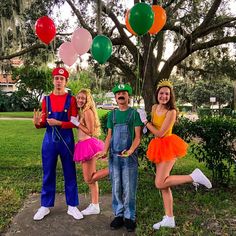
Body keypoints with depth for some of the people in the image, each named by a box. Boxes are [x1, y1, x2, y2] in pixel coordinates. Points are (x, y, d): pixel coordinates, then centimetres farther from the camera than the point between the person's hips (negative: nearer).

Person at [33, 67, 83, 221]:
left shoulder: (71, 99, -2)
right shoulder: (46, 100, 6)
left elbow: (75, 123, -7)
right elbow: (45, 123, 9)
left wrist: (59, 123, -20)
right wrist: (37, 123, -13)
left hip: (66, 141, -2)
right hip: (49, 141, 2)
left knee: (70, 173, 7)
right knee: (48, 174, 9)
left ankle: (72, 206, 20)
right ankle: (45, 206, 23)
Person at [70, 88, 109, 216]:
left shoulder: (87, 111, -12)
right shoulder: (80, 112, 14)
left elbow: (90, 132, -16)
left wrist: (77, 123, -16)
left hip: (88, 145, -9)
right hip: (84, 146, 9)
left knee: (89, 179, -4)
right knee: (90, 179, 13)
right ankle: (94, 206, 21)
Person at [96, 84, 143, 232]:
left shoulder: (134, 113, 0)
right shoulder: (112, 114, 11)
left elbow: (138, 136, -5)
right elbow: (109, 136, 12)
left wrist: (131, 150, -21)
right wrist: (105, 151, -3)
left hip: (129, 156, -3)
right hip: (114, 156, 3)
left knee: (129, 188, 1)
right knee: (116, 188, 8)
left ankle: (129, 217, 14)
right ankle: (118, 215, 21)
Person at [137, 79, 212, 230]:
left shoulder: (171, 111, -17)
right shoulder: (155, 107, 6)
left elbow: (160, 133, -19)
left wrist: (145, 121, -10)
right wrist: (147, 124, 3)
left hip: (168, 147, -7)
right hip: (159, 148, 7)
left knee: (160, 184, -14)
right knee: (163, 185, 10)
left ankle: (194, 177, -3)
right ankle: (169, 219, 20)